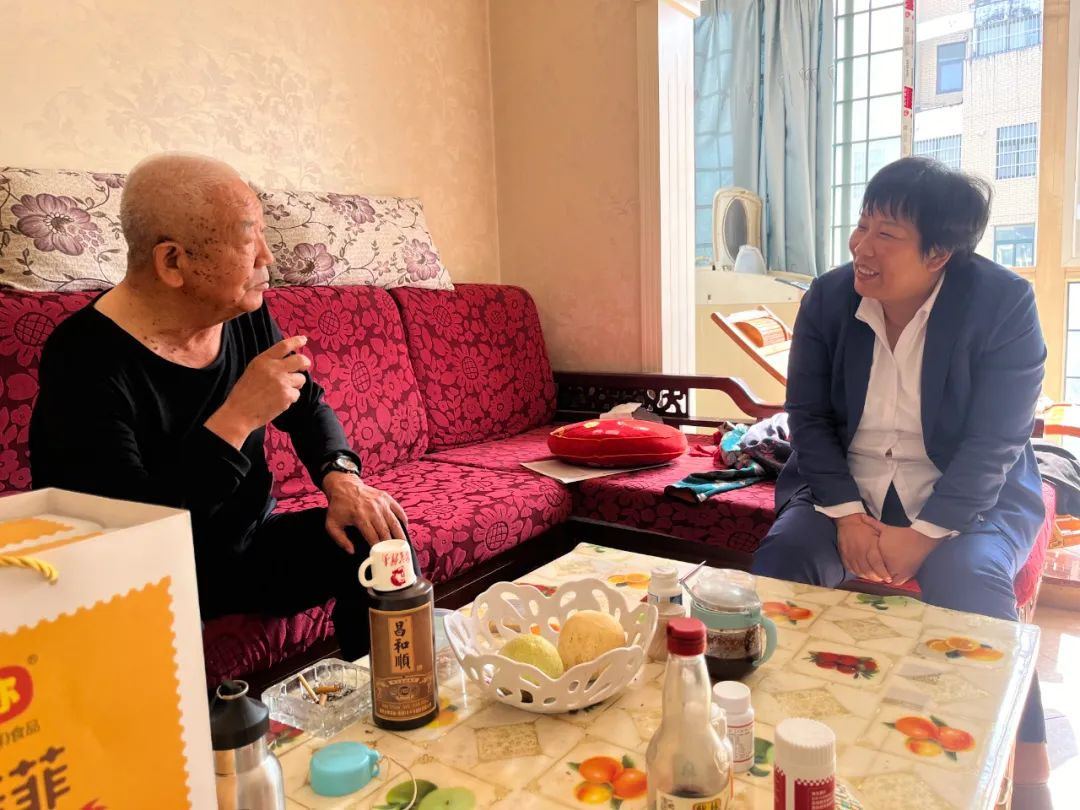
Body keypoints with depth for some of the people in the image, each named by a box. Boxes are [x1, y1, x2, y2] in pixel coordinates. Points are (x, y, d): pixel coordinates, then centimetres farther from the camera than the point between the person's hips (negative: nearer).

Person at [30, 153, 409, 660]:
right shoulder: (86, 359, -24)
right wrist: (238, 416, -31)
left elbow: (307, 406, 9)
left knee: (379, 538, -9)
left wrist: (340, 477, -11)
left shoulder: (245, 315, -4)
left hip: (245, 545, 6)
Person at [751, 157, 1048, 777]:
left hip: (970, 496, -2)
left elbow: (993, 444, -14)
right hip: (846, 489, 2)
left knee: (966, 581, -32)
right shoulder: (827, 297, -3)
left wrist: (923, 535, -23)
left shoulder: (1003, 302, -12)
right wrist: (847, 514, -16)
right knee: (781, 559, -24)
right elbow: (808, 417, -3)